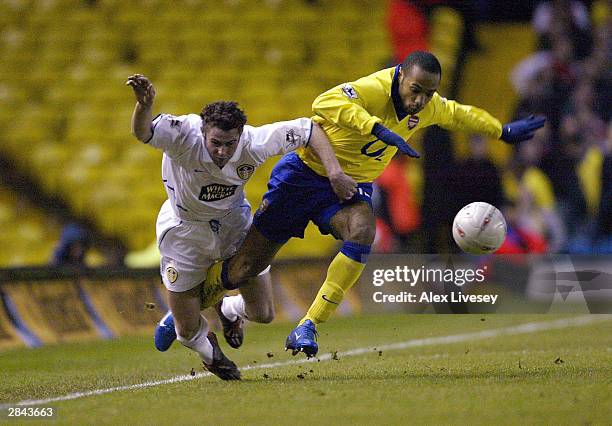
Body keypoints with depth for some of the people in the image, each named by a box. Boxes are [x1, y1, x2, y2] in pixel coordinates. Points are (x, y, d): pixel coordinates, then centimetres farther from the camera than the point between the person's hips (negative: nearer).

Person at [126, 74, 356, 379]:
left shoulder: (253, 143, -26)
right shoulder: (185, 136, -35)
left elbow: (307, 129, -13)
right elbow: (143, 132, -53)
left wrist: (334, 173, -22)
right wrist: (144, 105, -74)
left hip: (233, 222, 3)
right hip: (185, 230, -2)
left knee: (263, 313, 5)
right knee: (188, 332, -1)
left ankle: (227, 310, 42)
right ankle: (209, 351, 38)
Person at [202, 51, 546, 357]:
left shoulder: (429, 107, -5)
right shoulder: (374, 90, -29)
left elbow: (459, 114, 19)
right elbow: (325, 103, -49)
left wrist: (502, 131, 28)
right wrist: (382, 131, -55)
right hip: (306, 173, -5)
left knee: (362, 232, -31)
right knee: (246, 268, -2)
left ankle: (307, 329, -26)